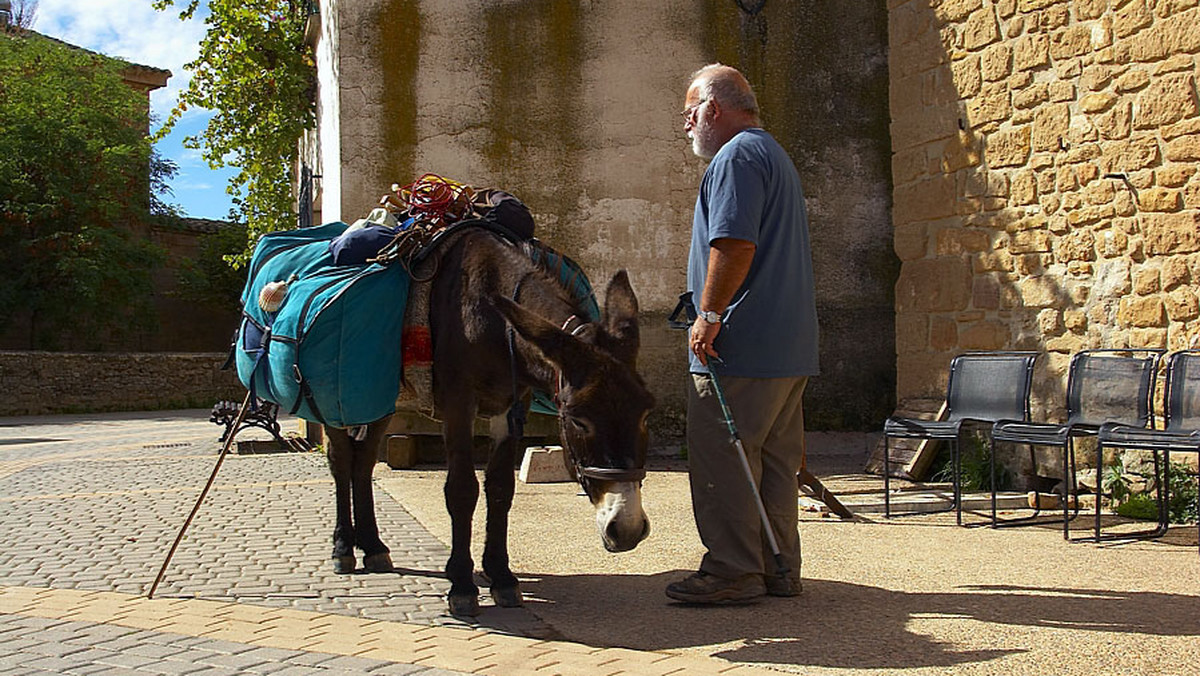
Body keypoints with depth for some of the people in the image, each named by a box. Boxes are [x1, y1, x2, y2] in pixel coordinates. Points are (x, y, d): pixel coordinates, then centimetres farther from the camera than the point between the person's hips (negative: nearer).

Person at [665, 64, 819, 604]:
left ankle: (733, 571, -1)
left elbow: (734, 243, -23)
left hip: (739, 345, -10)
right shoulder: (775, 155, 24)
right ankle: (778, 568, 18)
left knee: (721, 460, -4)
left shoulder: (736, 156, -9)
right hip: (789, 348, 10)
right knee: (775, 462, 12)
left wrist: (710, 315, -18)